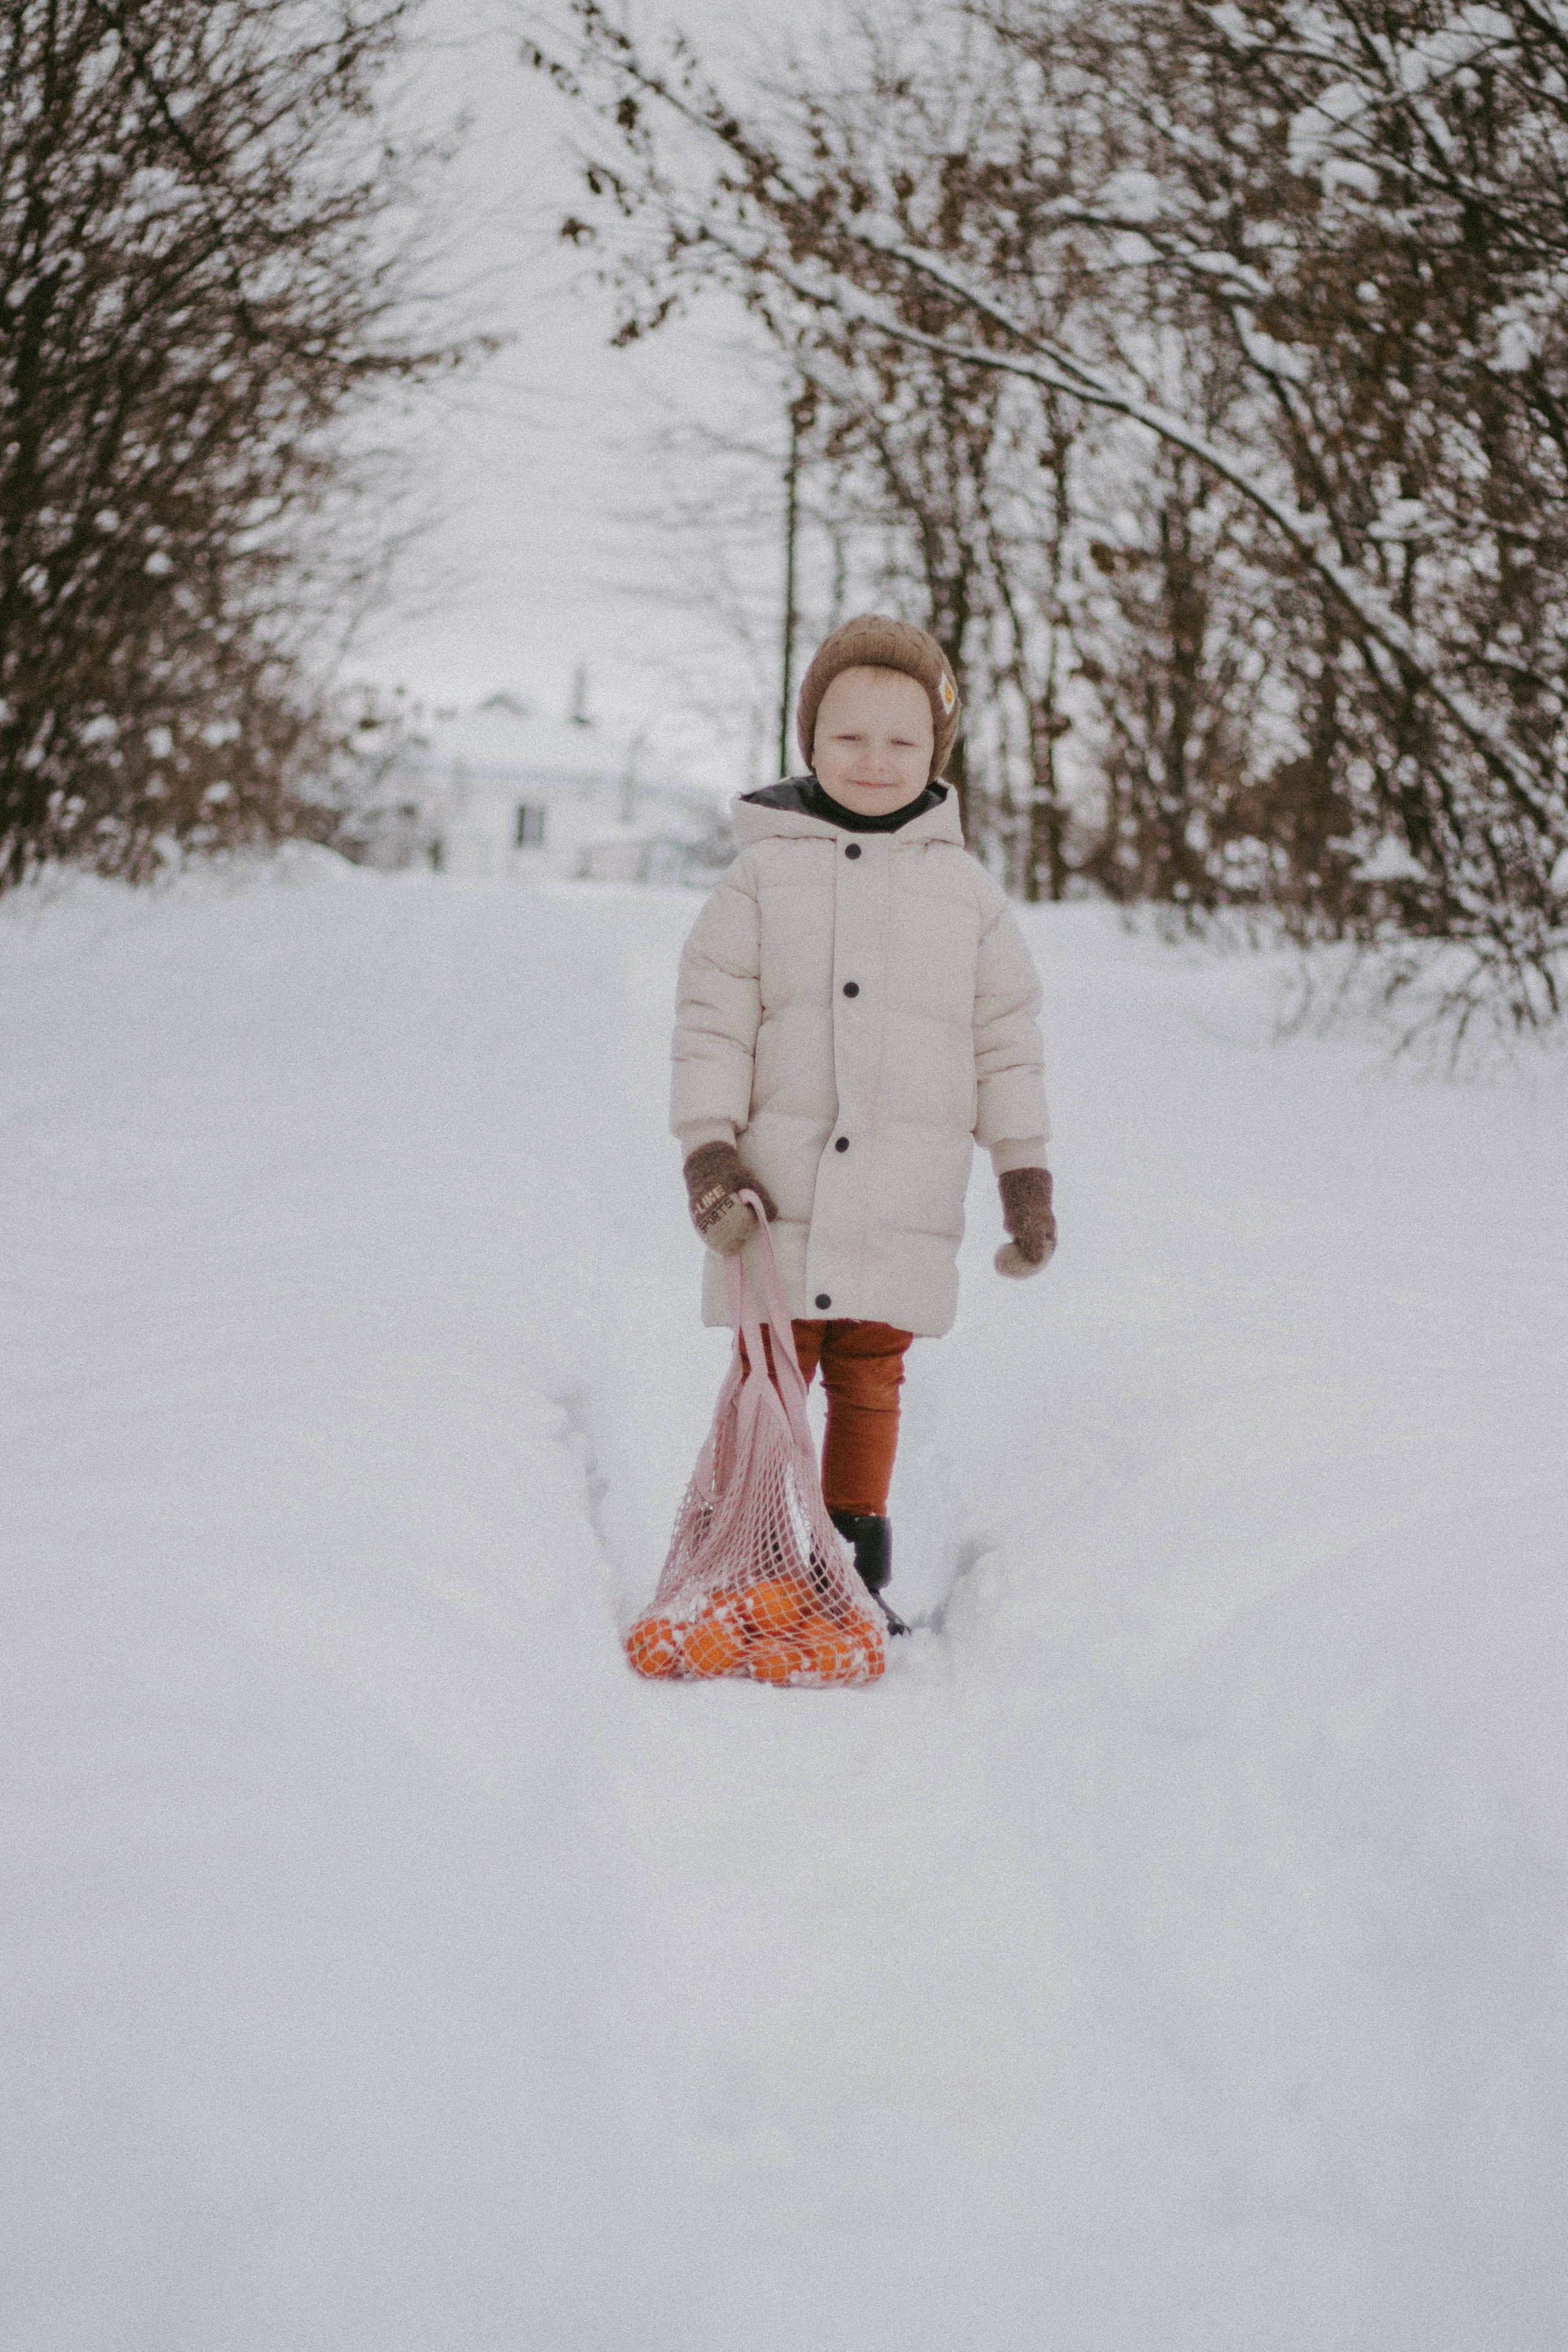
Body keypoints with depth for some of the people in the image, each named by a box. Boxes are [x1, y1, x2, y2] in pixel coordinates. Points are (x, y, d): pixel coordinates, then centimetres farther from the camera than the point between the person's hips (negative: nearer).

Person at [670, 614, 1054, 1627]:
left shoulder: (966, 889, 6)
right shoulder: (763, 874, 1)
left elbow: (1008, 1038, 10)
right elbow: (712, 1018, 0)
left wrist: (1027, 1174, 8)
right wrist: (708, 1147, -9)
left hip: (904, 1205, 1)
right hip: (778, 1191, -1)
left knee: (868, 1383, 9)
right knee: (771, 1379, 3)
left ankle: (858, 1571, 20)